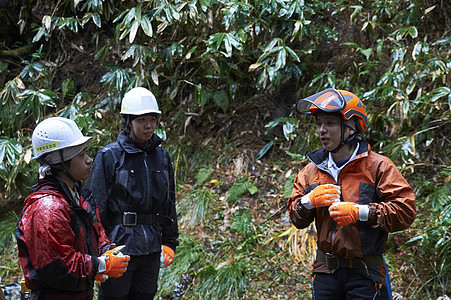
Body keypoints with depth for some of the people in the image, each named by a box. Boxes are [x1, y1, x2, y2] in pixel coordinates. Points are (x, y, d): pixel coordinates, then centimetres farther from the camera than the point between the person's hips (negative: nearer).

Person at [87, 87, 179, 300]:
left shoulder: (162, 157, 9)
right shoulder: (109, 156, -7)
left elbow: (169, 203, 17)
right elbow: (95, 205, -6)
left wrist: (169, 242, 15)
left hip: (150, 248, 5)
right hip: (118, 245, -5)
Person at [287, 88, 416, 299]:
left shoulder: (377, 166, -5)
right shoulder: (312, 170, 10)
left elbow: (406, 210, -12)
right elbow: (295, 216, 16)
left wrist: (360, 212, -20)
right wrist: (309, 201, -7)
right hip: (325, 272, 4)